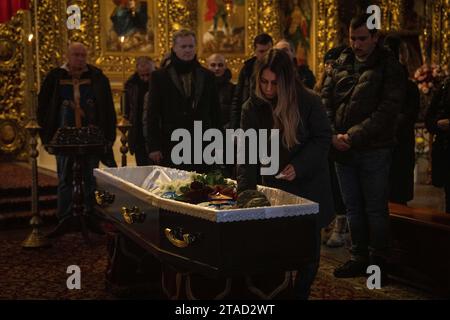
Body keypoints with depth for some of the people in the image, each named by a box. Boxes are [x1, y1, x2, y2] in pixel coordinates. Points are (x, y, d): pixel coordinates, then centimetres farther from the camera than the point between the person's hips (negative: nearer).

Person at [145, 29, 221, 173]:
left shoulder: (207, 76, 12)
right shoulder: (160, 76, 4)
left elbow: (215, 111, 14)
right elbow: (153, 114, 2)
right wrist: (153, 147, -5)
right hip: (170, 146, -2)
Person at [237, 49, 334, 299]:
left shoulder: (309, 102, -14)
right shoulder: (253, 107, -9)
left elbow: (323, 138, -8)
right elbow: (247, 151, -14)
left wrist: (298, 166, -20)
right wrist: (246, 190, -25)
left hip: (309, 185, -1)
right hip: (275, 186, 1)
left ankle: (302, 292, 24)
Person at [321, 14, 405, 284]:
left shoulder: (389, 67, -6)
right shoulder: (342, 62, 8)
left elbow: (387, 112, -14)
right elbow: (326, 99, 6)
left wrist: (353, 136, -18)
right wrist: (333, 134, -8)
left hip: (374, 150, -5)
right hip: (343, 149, 5)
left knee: (375, 210, 3)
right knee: (353, 208, 13)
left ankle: (379, 263, 15)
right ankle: (359, 258, 24)